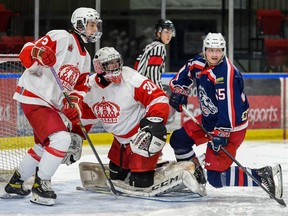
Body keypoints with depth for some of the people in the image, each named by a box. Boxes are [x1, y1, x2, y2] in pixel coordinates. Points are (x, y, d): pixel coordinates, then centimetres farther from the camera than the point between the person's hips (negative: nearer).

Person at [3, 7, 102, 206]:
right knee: (61, 139, -22)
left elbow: (80, 88, 13)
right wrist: (39, 53, -40)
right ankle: (41, 185, -12)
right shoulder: (61, 38, -13)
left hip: (51, 104, 10)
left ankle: (16, 182, 37)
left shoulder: (85, 58, 15)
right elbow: (26, 53, -18)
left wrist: (73, 106, -6)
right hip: (34, 97, -10)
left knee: (45, 146, 21)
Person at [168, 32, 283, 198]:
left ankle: (261, 176, -8)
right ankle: (195, 174, 29)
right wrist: (179, 90, 5)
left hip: (231, 124, -9)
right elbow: (186, 72, 19)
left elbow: (228, 106, -33)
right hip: (209, 117, 9)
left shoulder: (226, 73, -29)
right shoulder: (199, 62, -4)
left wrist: (221, 134, -33)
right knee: (179, 139, 9)